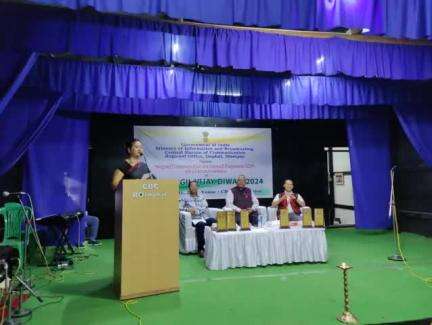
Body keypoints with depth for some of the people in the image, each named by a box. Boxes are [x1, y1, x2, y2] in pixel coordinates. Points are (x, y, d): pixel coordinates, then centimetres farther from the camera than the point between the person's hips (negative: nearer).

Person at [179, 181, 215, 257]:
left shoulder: (201, 196, 18)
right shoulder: (185, 197, 11)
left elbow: (205, 208, 6)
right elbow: (180, 208, 3)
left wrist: (196, 210, -10)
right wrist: (188, 209, -14)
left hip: (205, 217, 3)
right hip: (195, 219, -3)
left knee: (215, 222, -28)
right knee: (200, 225, -37)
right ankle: (201, 249, -25)